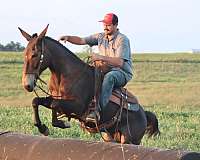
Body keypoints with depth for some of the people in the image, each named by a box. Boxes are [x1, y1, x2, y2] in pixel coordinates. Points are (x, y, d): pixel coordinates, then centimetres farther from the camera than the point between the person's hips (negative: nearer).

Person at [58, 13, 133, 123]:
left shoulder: (122, 40, -10)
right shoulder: (101, 37, 11)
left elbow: (120, 62, -21)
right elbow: (81, 41, 9)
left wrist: (101, 57, -31)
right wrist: (68, 38, -10)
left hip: (123, 73, -8)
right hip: (104, 70, 8)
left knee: (109, 77, -40)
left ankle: (97, 110, -50)